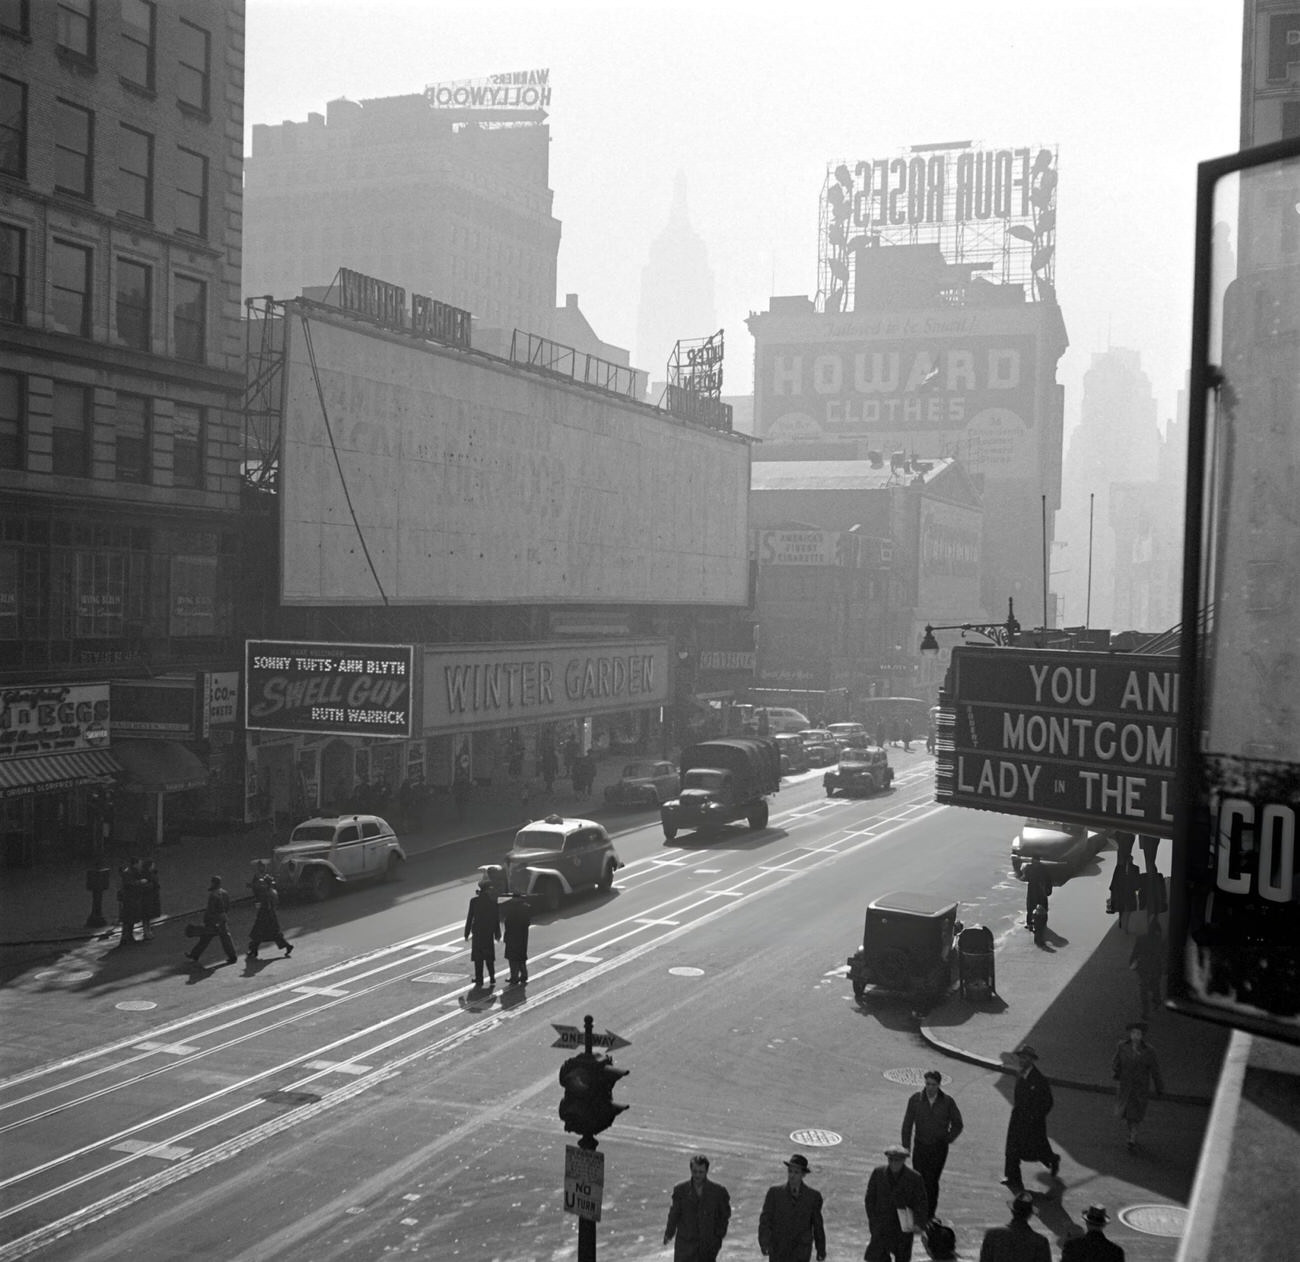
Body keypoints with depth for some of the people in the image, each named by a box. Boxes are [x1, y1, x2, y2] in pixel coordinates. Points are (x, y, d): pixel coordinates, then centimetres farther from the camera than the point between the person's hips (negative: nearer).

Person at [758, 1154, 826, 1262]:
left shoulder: (813, 1195, -1)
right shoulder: (774, 1192, -3)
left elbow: (818, 1225, 7)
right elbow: (765, 1219, -7)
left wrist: (821, 1252, 13)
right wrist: (764, 1243, -22)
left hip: (801, 1253, -1)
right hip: (778, 1251, 1)